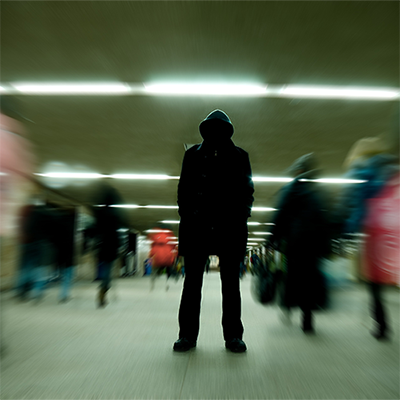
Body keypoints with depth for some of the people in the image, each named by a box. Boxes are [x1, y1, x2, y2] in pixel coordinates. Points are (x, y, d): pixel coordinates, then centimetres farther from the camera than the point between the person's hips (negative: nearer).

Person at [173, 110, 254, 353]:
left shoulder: (239, 156, 13)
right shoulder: (193, 154, 13)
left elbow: (247, 190, 10)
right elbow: (184, 188, 11)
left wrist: (241, 216, -3)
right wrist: (187, 214, 0)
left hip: (231, 227, 0)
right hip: (197, 225, 1)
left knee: (231, 283, 8)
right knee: (192, 282, 5)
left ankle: (233, 335, 22)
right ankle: (188, 334, 19)